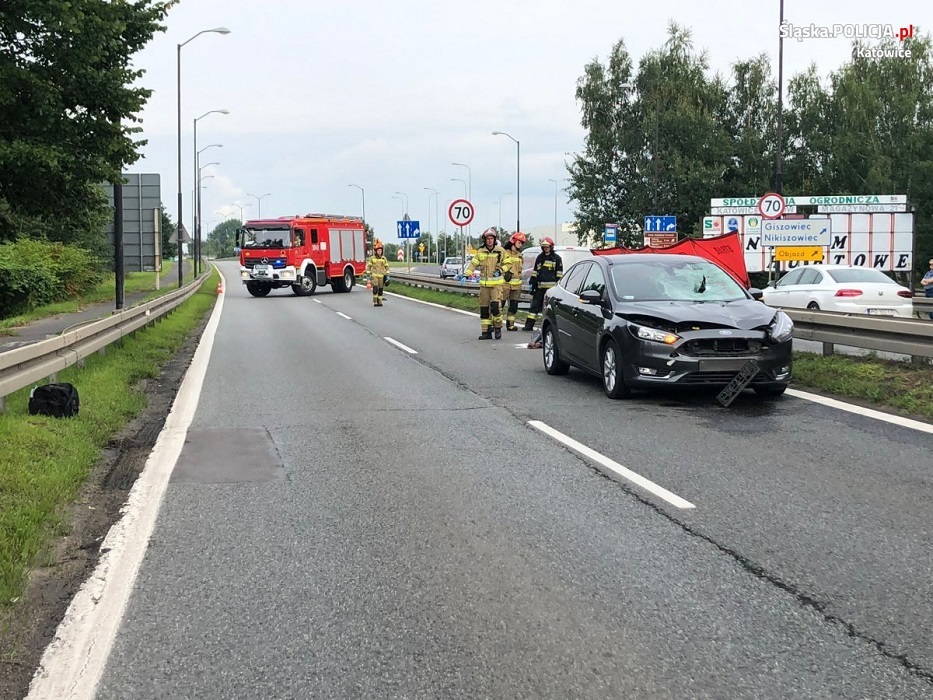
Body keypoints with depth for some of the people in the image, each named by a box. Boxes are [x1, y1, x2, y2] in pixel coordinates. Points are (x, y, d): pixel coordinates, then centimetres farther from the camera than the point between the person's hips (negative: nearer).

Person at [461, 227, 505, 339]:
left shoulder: (500, 251, 1)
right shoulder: (480, 252, 6)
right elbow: (473, 263, 4)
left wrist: (500, 270, -7)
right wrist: (465, 275, -8)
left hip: (496, 283, -3)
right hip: (484, 283, 3)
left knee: (495, 305, -16)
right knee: (484, 308, 3)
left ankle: (498, 327, 3)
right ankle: (486, 331, 10)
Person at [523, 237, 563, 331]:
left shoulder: (556, 258, 3)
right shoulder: (539, 257, 16)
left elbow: (559, 274, 1)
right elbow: (534, 272, 18)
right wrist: (532, 284, 12)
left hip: (551, 287, -4)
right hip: (540, 286, 4)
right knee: (535, 305, 2)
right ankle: (529, 324, 3)